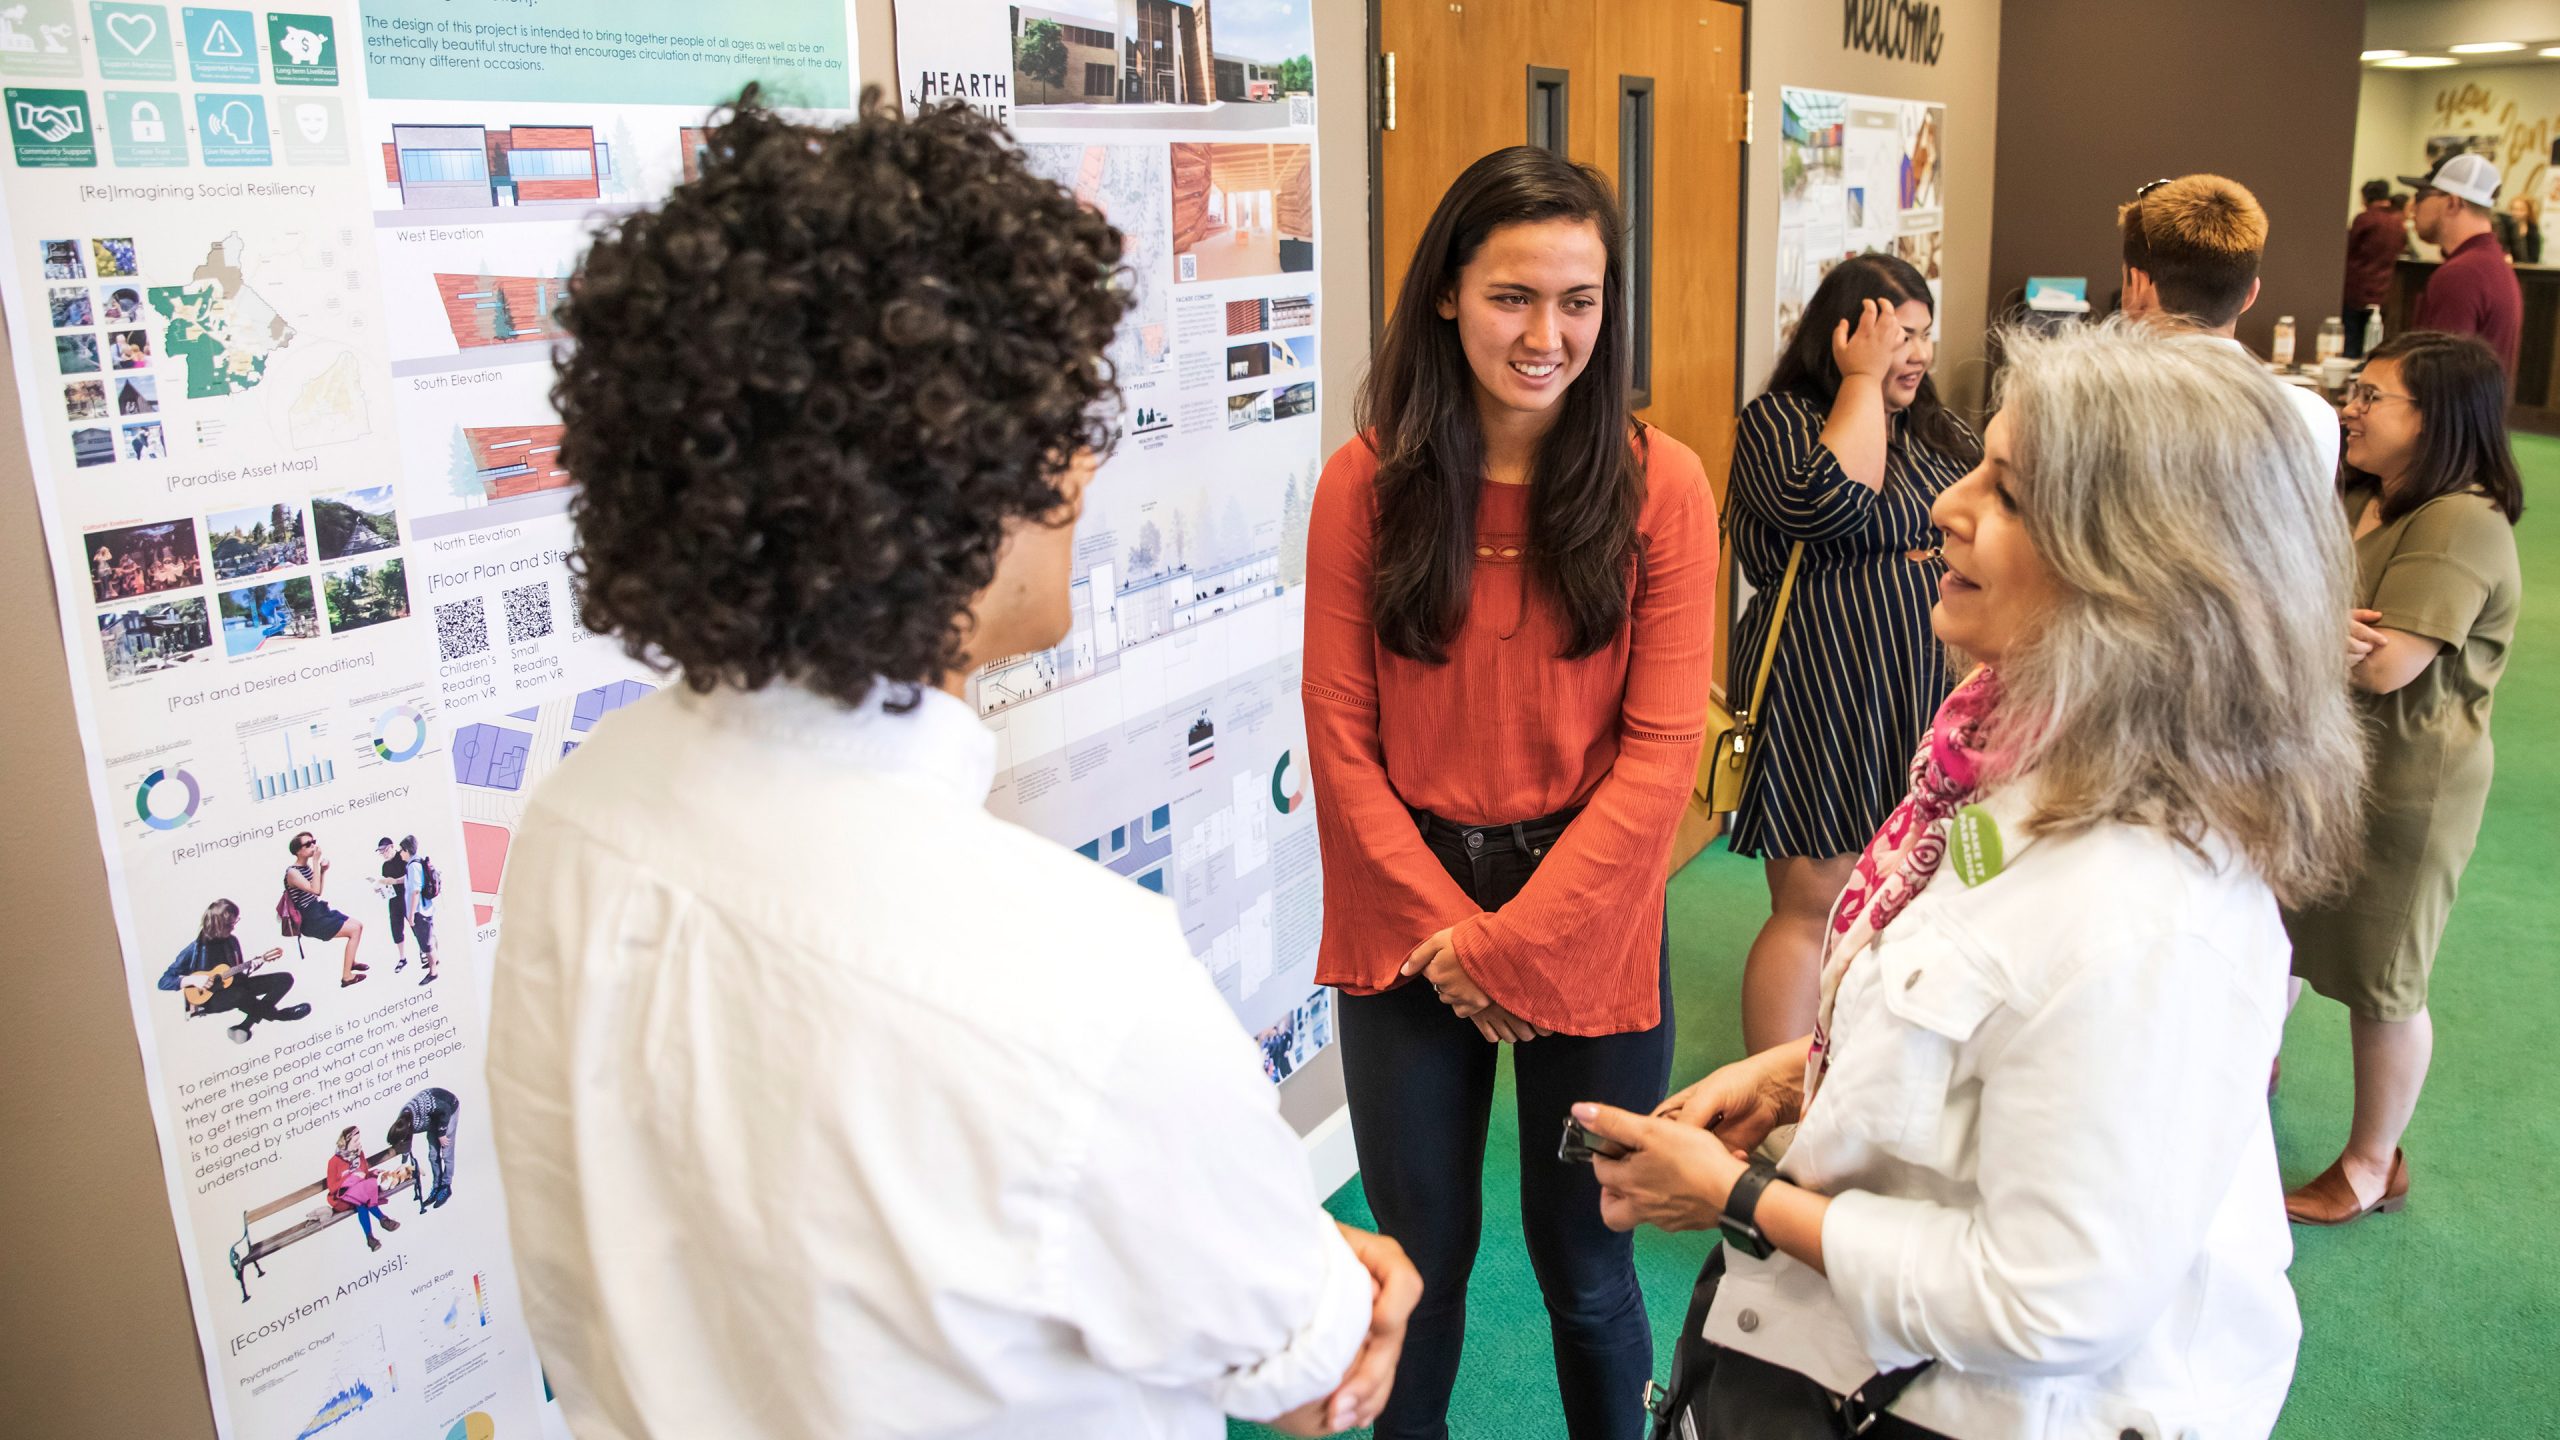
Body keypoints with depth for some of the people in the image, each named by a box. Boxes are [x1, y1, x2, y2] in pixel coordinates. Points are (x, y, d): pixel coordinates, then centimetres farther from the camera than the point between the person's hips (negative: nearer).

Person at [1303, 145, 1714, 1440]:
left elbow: (1661, 746, -9)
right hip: (1408, 930, 1)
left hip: (1588, 925, -1)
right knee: (1418, 1255, 16)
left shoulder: (1659, 483, -7)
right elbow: (1340, 737, -3)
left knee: (1584, 1266, 14)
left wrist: (1515, 941, -13)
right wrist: (1442, 927, -10)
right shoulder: (1366, 483, -4)